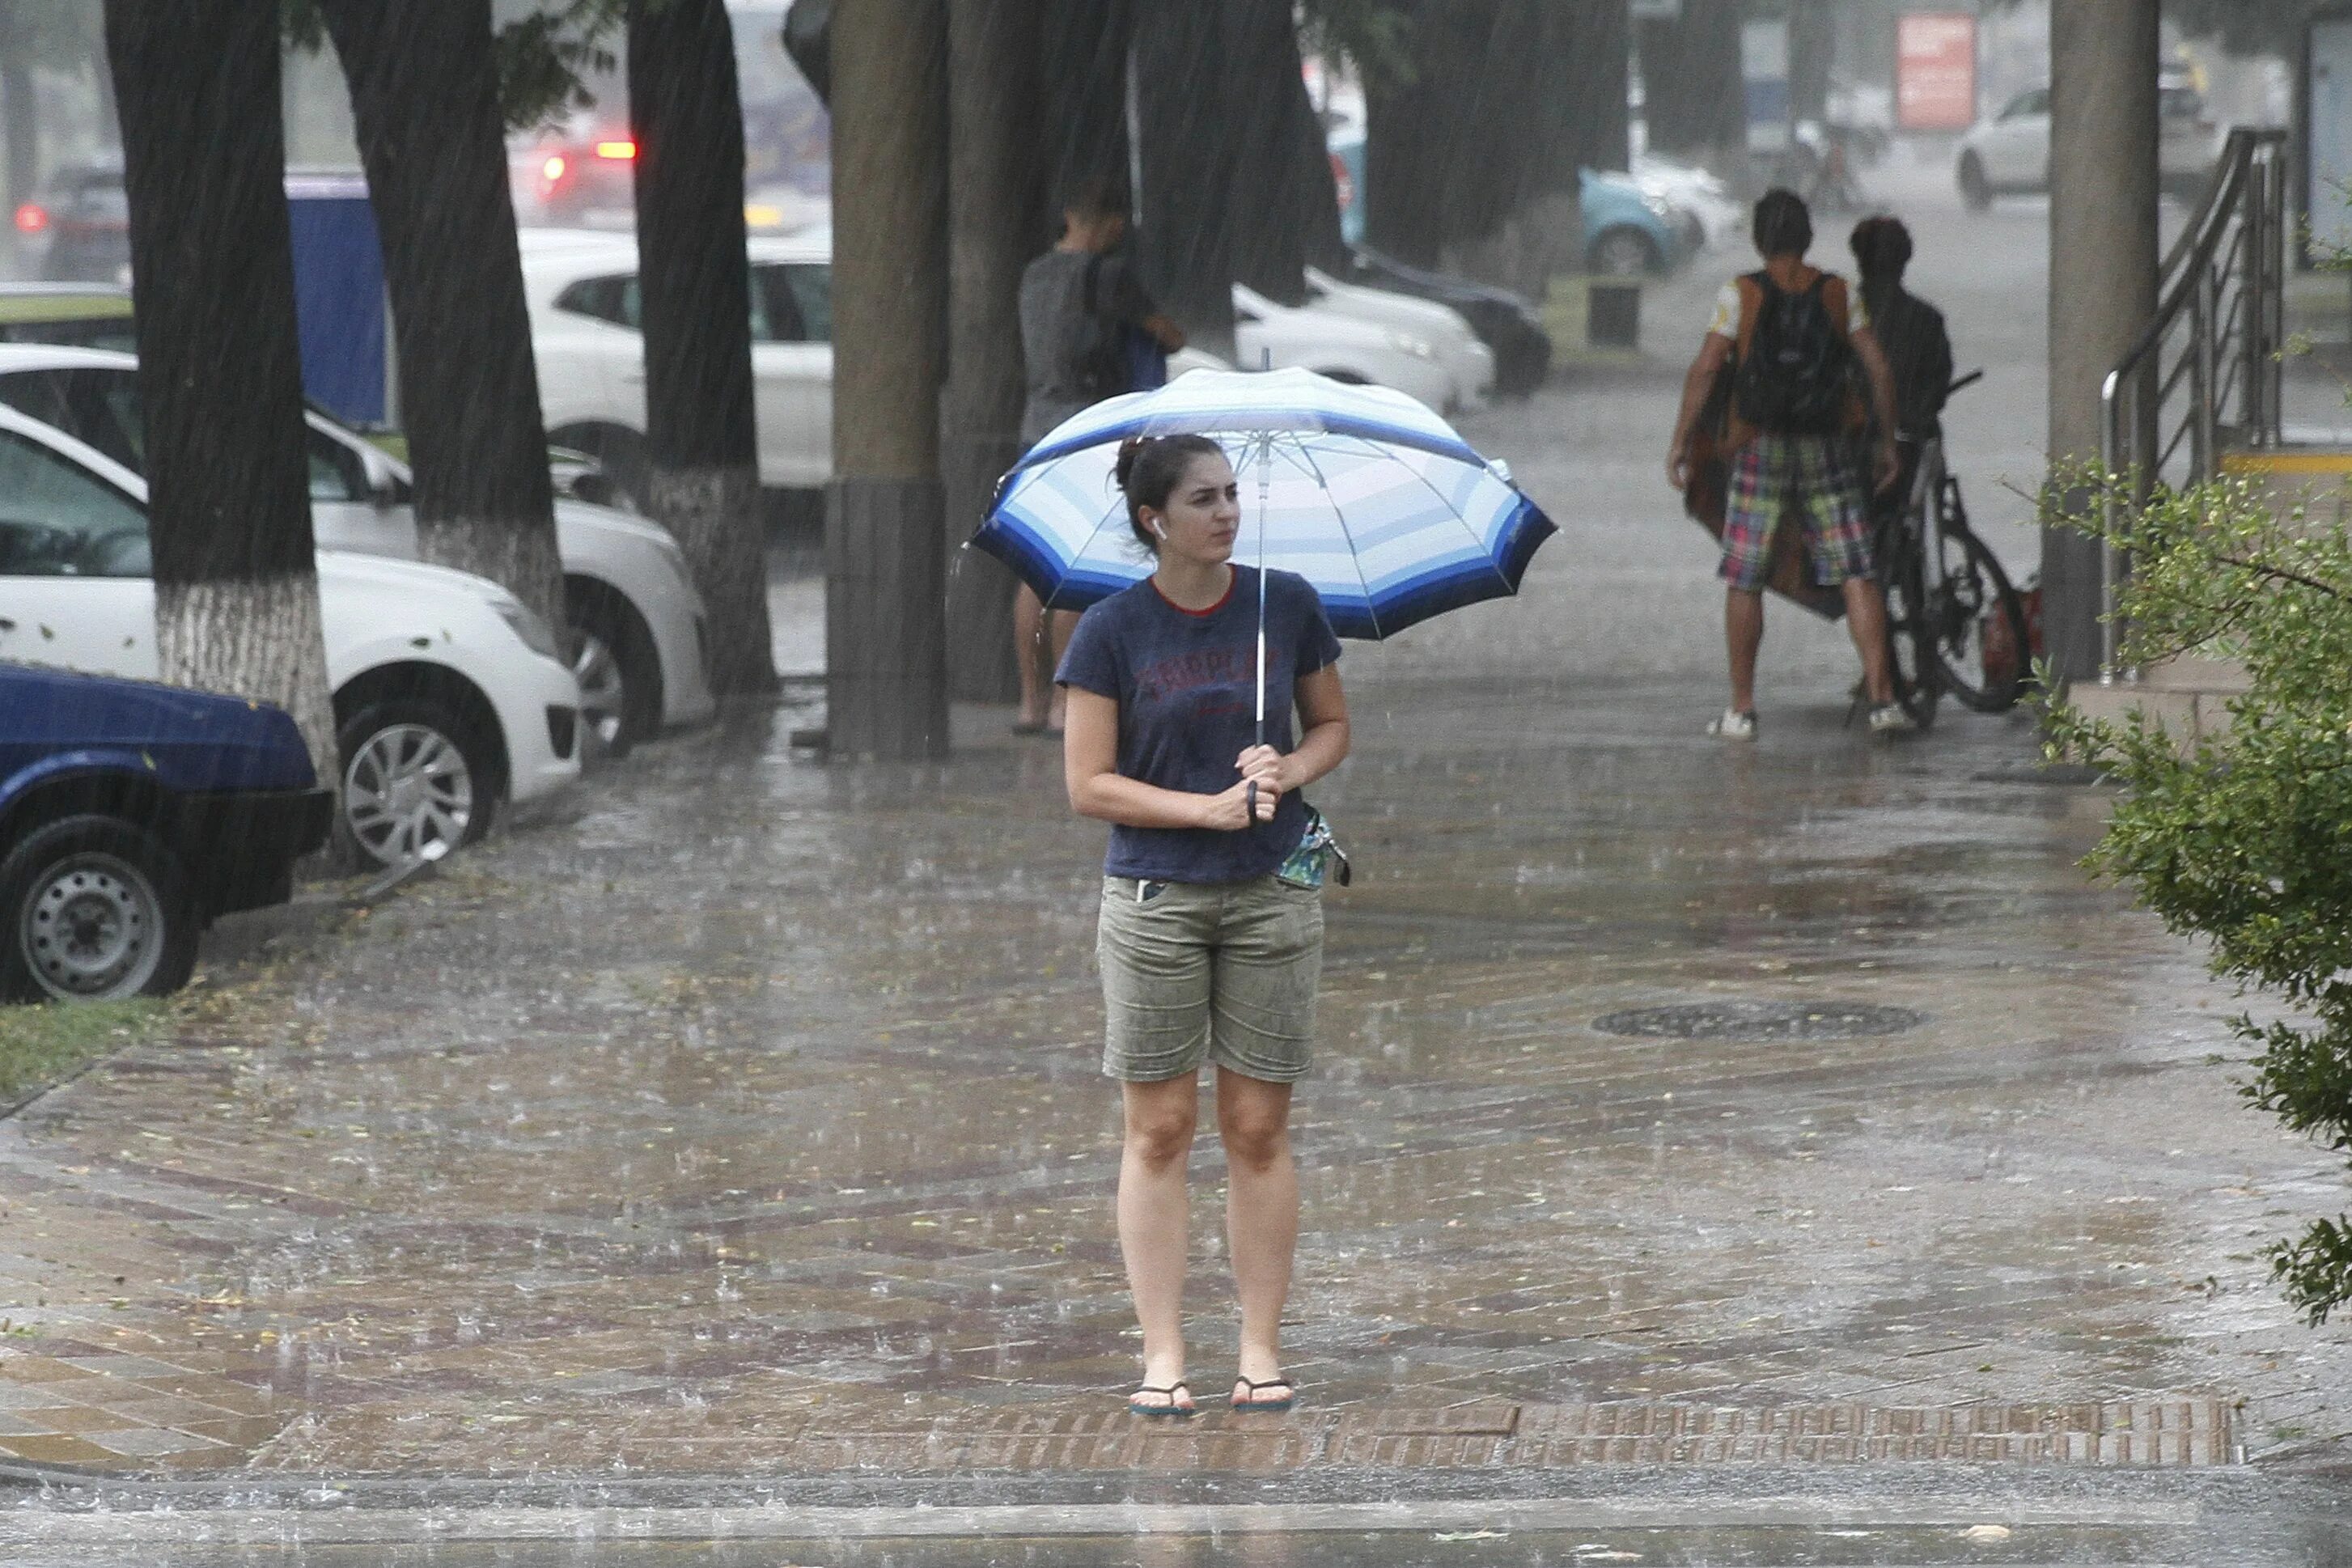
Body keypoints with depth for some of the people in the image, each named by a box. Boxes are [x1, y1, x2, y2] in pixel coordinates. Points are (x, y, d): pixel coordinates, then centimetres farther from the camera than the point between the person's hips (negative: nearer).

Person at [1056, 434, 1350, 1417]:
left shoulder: (1287, 606, 2)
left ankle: (1260, 1350, 11)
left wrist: (1289, 770, -8)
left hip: (1271, 896, 2)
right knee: (1159, 1129, 2)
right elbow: (1088, 786, -5)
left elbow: (1333, 726, 13)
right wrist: (1208, 808, -15)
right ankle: (1162, 1354, 6)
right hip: (1153, 901, -2)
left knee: (1258, 1129, 4)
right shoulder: (1113, 631, -5)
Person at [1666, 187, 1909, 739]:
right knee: (1856, 576, 1)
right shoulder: (1838, 294, 4)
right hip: (1828, 449, 2)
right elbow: (1878, 368, 2)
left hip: (1761, 450, -2)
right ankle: (1882, 698, -8)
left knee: (1744, 582, 6)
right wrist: (1887, 442, 10)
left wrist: (1680, 441, -5)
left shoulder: (1740, 294, -4)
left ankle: (1742, 709, 6)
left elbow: (1705, 368, -10)